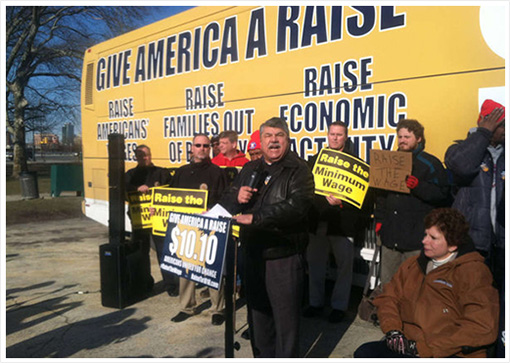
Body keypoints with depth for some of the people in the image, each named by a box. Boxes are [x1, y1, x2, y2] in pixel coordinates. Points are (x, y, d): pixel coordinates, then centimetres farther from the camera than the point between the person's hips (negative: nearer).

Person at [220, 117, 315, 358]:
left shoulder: (298, 170, -7)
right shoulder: (249, 170, 13)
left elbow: (297, 205, -24)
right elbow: (226, 202, 15)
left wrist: (256, 217, -27)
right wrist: (237, 197, -8)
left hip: (284, 258, -6)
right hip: (252, 255, 6)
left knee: (285, 318, 4)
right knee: (257, 314, 20)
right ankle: (262, 356, 38)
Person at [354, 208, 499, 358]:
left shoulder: (474, 271, -3)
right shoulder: (413, 264, 17)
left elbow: (483, 328, -12)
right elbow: (388, 297, 20)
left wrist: (423, 348, -14)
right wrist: (392, 330, -1)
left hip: (453, 354, -6)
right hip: (409, 345, 6)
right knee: (364, 352, -20)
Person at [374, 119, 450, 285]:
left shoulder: (430, 163, 0)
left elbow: (442, 195, -9)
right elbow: (381, 194, 23)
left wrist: (418, 186, -21)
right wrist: (379, 219, 14)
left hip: (416, 237, -5)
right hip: (390, 235, 6)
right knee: (387, 283, 11)